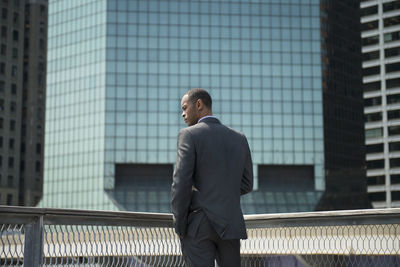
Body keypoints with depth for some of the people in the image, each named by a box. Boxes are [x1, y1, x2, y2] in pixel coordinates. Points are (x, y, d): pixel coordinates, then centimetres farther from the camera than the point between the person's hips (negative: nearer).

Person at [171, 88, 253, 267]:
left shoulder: (189, 135, -7)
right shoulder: (239, 139, 11)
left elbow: (181, 183, -14)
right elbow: (246, 185, 15)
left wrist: (179, 225, -5)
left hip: (198, 225, -5)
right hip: (230, 224, 5)